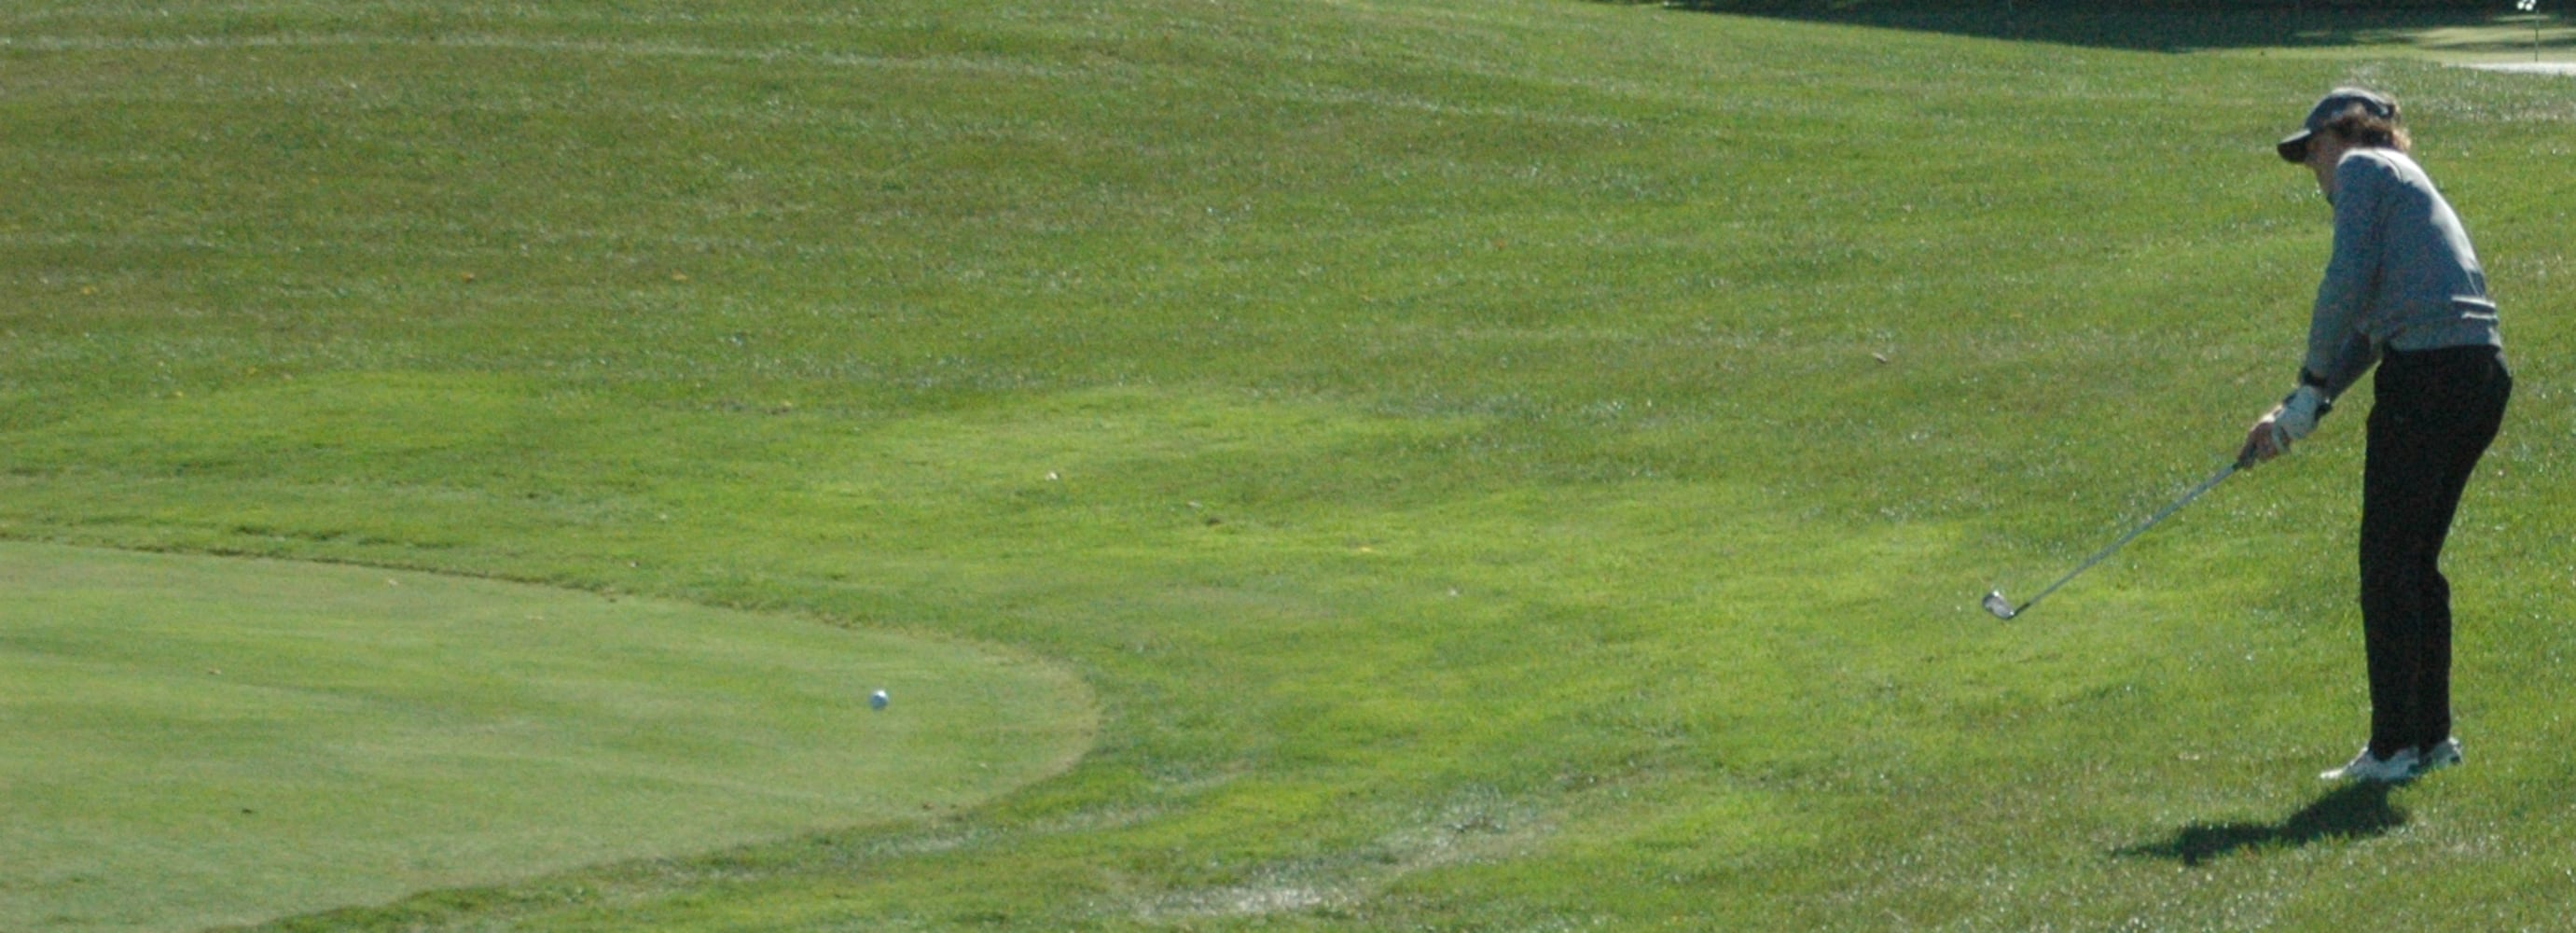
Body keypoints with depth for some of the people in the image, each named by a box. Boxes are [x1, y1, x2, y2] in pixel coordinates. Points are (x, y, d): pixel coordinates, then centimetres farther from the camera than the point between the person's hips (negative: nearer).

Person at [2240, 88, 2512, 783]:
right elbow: (2370, 326, 24)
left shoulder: (2362, 169, 2)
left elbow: (2348, 282, -11)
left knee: (2388, 564, -2)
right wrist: (2298, 412, 18)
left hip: (2426, 374, -9)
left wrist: (2308, 390, 0)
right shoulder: (2405, 183, 27)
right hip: (2482, 377, 9)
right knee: (2418, 562, 17)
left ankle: (2394, 746, -2)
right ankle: (2431, 735, 21)